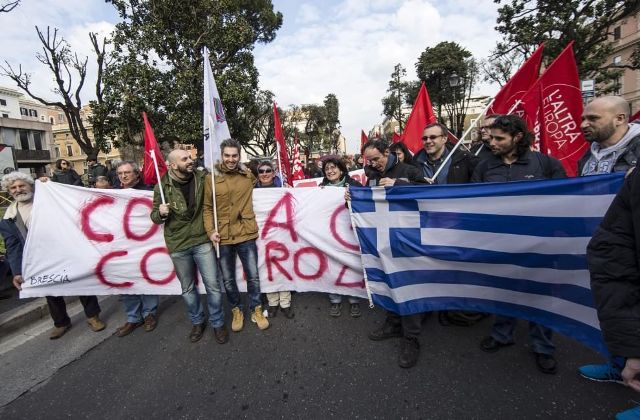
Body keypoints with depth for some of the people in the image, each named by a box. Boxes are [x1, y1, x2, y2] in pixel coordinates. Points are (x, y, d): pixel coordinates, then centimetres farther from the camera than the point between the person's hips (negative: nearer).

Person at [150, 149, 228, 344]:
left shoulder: (202, 178, -4)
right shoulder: (162, 187, -6)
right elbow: (155, 217, 3)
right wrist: (161, 213, -19)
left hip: (202, 241, 0)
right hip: (178, 246, 1)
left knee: (213, 285, 4)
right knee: (187, 288, 16)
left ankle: (218, 323, 25)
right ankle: (197, 322, 38)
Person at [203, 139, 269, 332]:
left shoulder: (248, 175, 3)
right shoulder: (212, 178, -1)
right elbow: (207, 207, 0)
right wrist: (210, 230, -9)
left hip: (246, 235, 0)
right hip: (222, 237, 0)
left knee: (253, 276, 9)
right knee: (228, 280, 13)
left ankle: (256, 311, 31)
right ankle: (236, 311, 37)